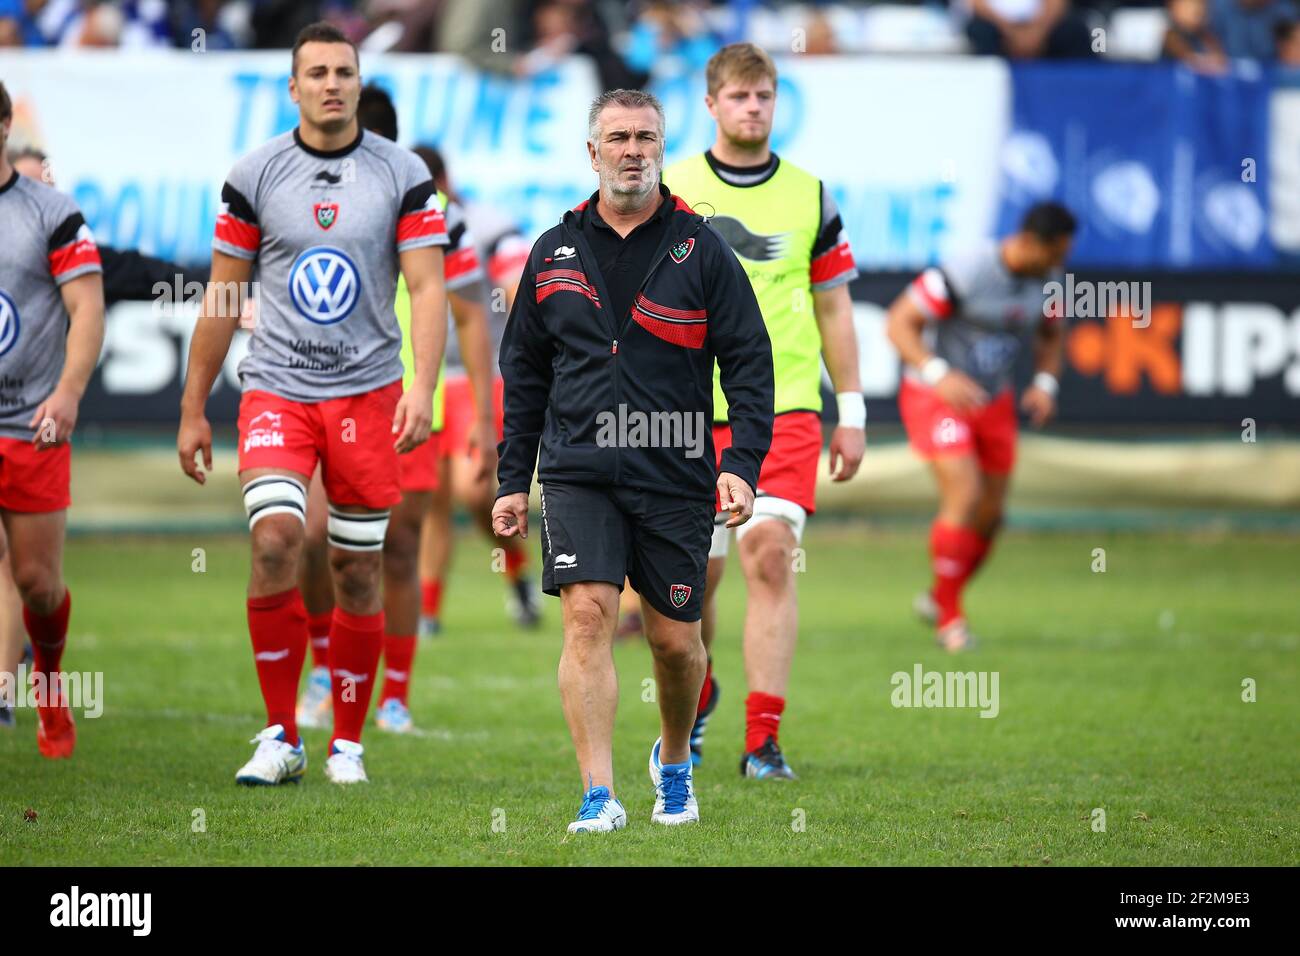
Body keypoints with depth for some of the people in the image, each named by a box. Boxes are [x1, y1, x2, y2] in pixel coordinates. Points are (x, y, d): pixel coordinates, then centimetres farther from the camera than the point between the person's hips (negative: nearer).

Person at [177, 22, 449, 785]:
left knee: (358, 571, 3)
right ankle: (281, 736, -10)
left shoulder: (403, 174, 1)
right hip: (277, 388, 0)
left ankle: (348, 742, 17)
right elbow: (223, 298, 8)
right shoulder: (255, 176, 3)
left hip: (367, 391, 0)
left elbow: (428, 287, -4)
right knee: (275, 538, -19)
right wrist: (193, 410, 8)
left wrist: (423, 387, -18)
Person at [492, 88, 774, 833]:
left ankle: (674, 762, 35)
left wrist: (742, 465, -11)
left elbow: (750, 364, 0)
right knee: (588, 614, -15)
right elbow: (524, 374, 16)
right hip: (579, 473, 1)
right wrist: (513, 480, 11)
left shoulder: (701, 249, 1)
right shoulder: (554, 253, 9)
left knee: (675, 638, 6)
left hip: (675, 478, -1)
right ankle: (599, 796, -17)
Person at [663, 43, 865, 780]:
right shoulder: (669, 192, 3)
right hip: (692, 415, 0)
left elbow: (834, 307, 11)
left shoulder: (810, 195, 6)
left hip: (785, 413, 0)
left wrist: (852, 414, 8)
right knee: (695, 575, 5)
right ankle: (696, 694, 36)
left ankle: (764, 739, -13)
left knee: (771, 558, -14)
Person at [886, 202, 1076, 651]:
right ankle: (948, 615, -6)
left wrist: (1045, 383, -3)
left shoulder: (1047, 280, -4)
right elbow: (899, 322, -21)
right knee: (965, 495, -20)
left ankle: (937, 597, 31)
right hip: (934, 396, -7)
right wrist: (939, 375, -33)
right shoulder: (964, 273, -25)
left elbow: (1050, 334, 15)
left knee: (989, 514, 6)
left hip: (993, 401, 7)